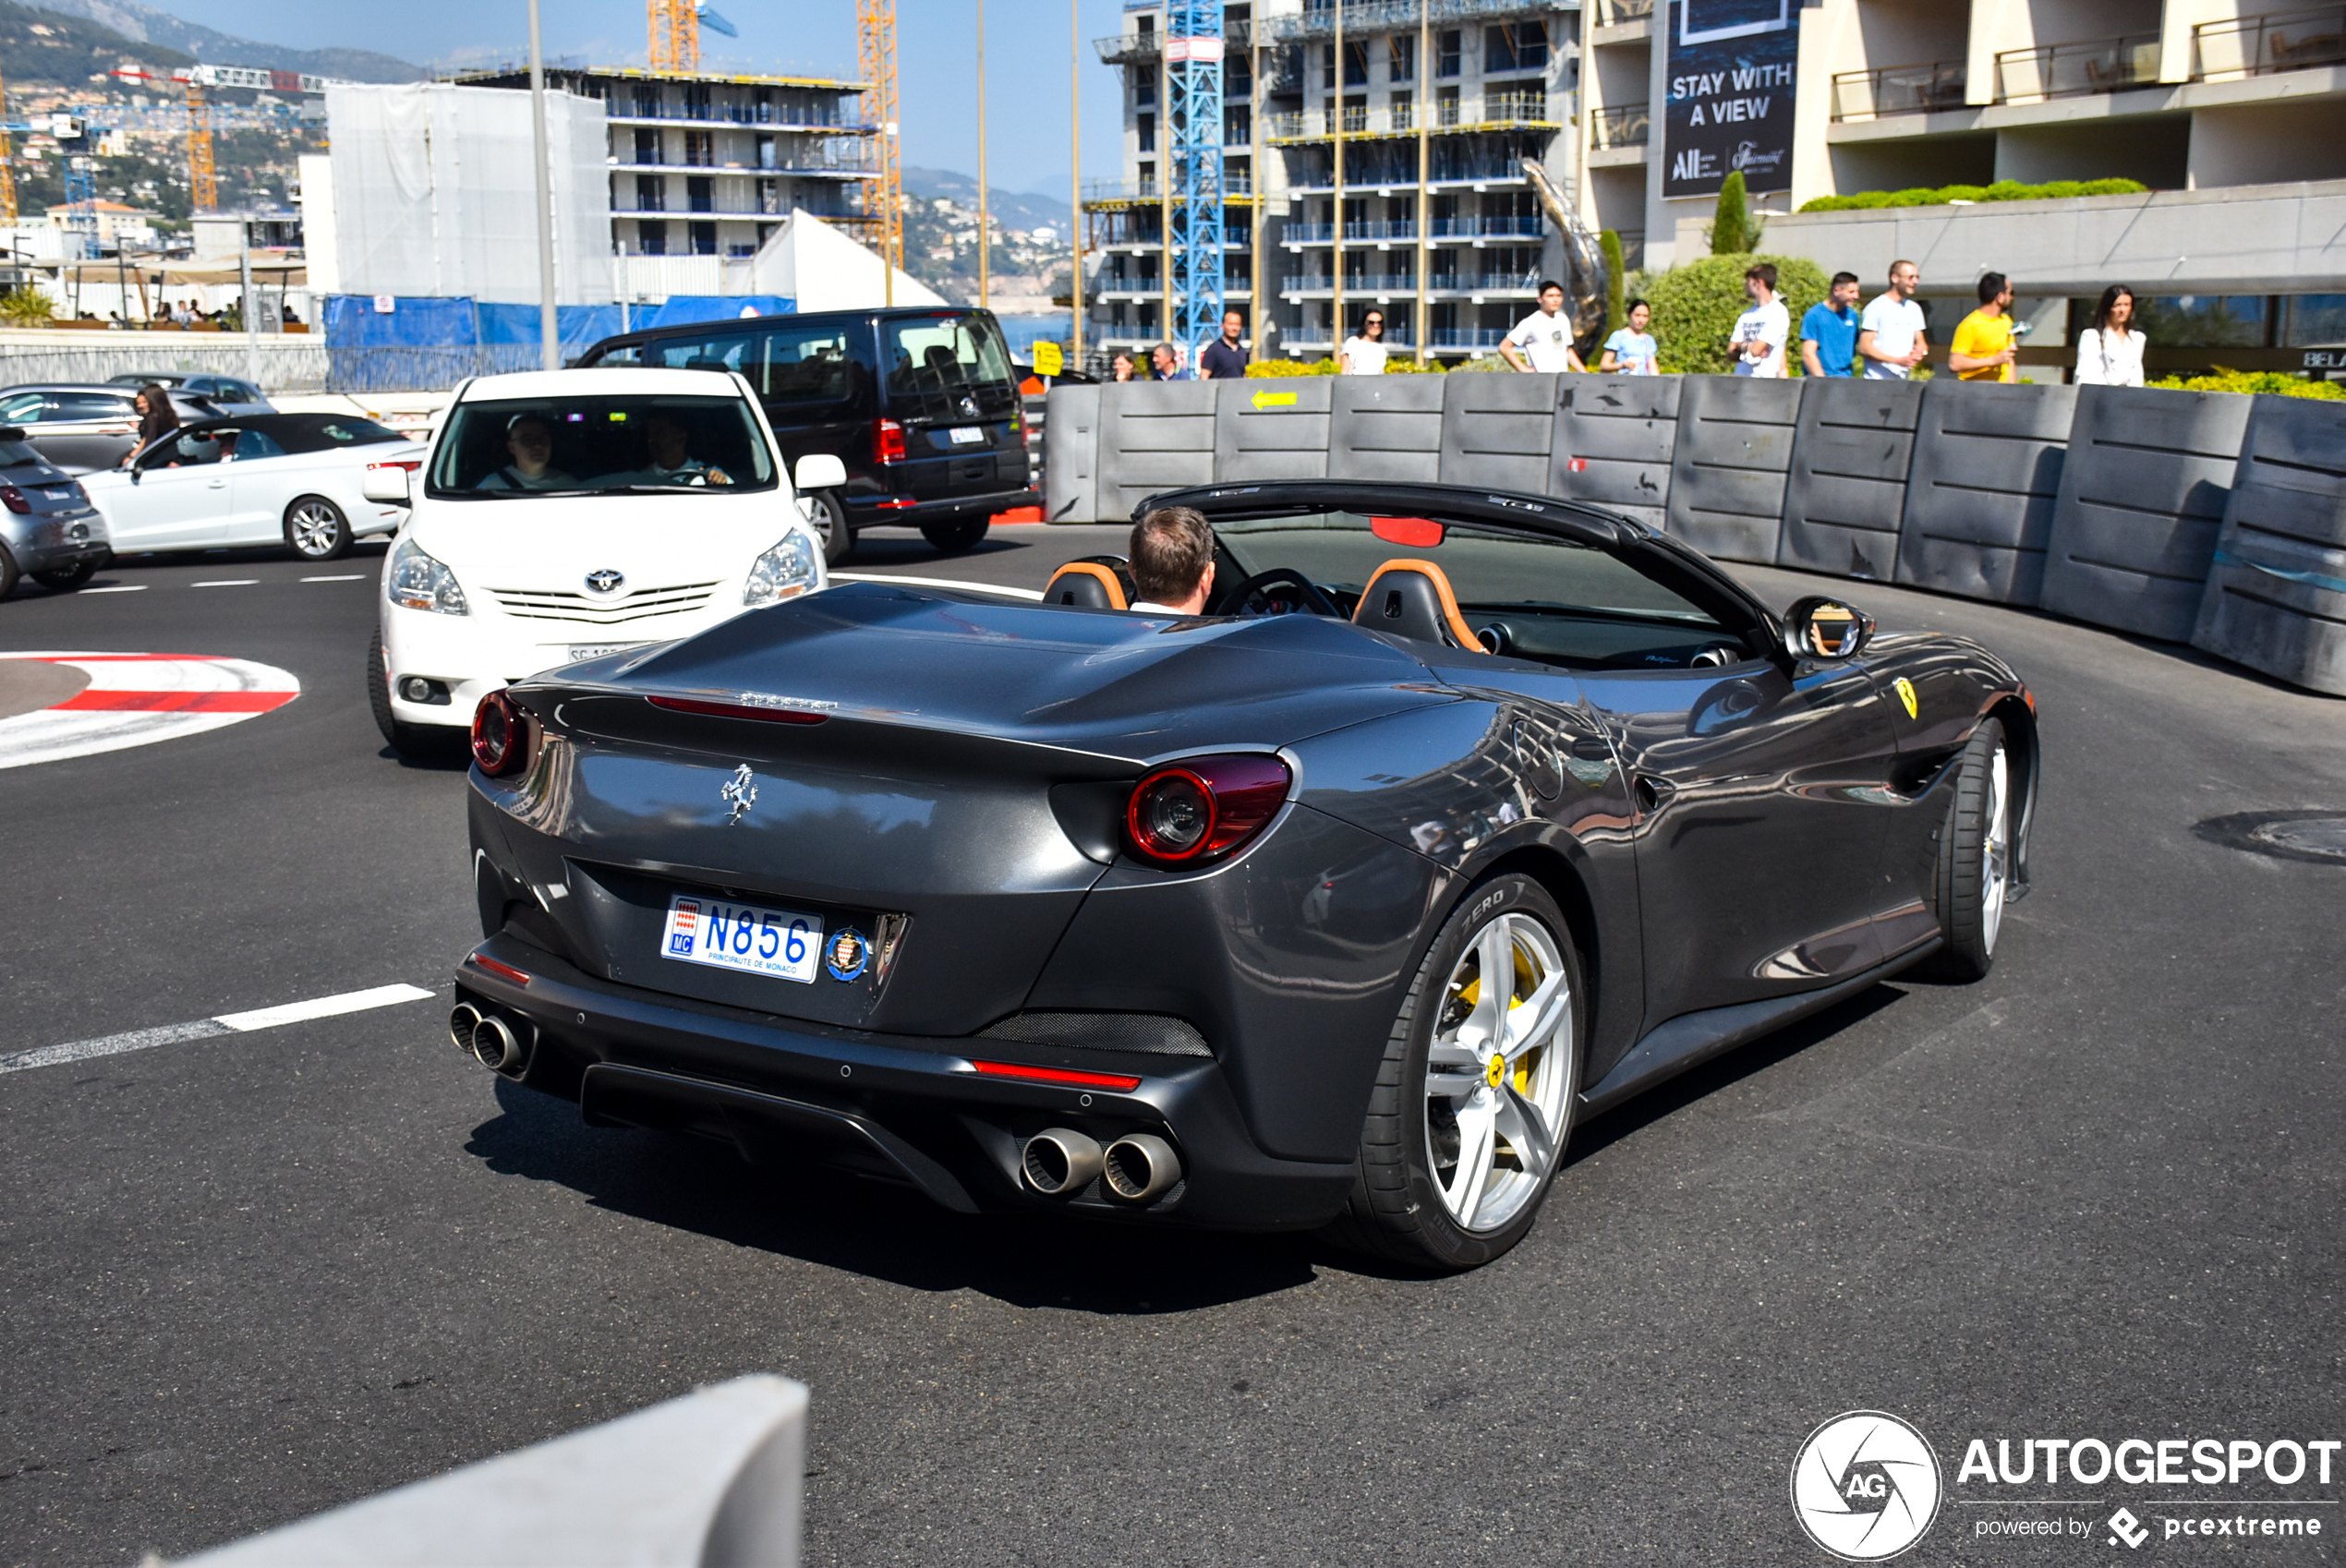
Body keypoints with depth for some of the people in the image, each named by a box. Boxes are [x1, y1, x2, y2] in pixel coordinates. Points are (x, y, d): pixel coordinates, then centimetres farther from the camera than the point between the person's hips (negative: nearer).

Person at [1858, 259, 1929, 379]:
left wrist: (1920, 351, -3)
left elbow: (1921, 342, 23)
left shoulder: (1914, 309, 16)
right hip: (1877, 381, -6)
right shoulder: (1876, 307, -5)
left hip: (1903, 382, 6)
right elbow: (1864, 349, -11)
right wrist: (1899, 360, -18)